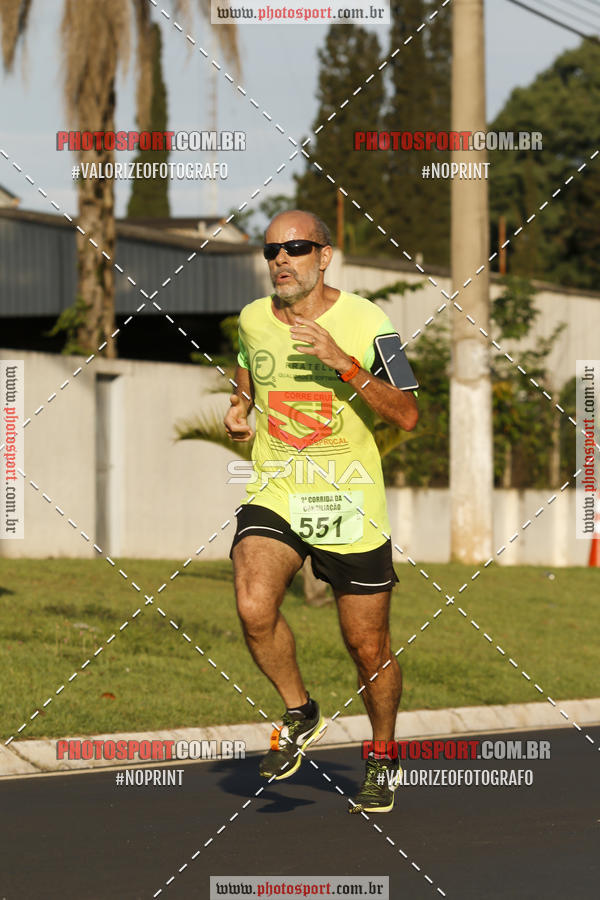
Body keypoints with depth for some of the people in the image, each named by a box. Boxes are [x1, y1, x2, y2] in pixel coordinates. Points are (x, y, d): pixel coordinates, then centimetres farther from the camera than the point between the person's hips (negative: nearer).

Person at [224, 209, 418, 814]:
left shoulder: (366, 322, -7)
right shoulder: (252, 320, 5)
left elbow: (407, 416, -13)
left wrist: (344, 364, -23)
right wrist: (239, 408, 8)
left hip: (351, 508, -2)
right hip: (273, 497, 2)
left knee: (369, 650, 5)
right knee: (253, 606, -25)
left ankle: (382, 759, 31)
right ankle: (299, 713, 0)